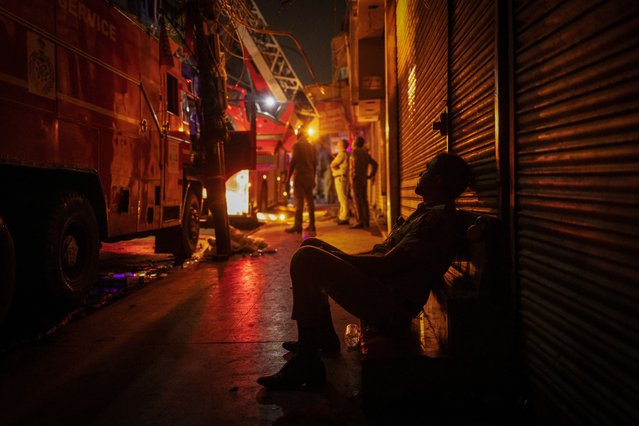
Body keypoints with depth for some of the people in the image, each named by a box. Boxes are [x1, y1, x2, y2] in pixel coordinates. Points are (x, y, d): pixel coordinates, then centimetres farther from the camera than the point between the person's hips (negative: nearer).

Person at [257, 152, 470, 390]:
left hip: (391, 305, -11)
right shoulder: (430, 211, 17)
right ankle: (324, 336, 20)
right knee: (311, 246, 17)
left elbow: (388, 264, -24)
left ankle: (306, 364, -17)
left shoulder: (441, 220, -17)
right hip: (383, 289, 11)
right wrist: (339, 256, 10)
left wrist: (340, 258, -10)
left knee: (306, 259, -23)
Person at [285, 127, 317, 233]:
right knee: (310, 200, 9)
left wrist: (288, 177, -11)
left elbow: (293, 161, -13)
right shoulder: (311, 146, 13)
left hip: (300, 176, -6)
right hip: (310, 176, 6)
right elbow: (315, 164, 15)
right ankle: (311, 224, 11)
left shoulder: (297, 145, -6)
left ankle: (298, 225, -11)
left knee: (299, 201, -8)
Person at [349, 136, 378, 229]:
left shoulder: (355, 151, -6)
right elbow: (374, 164, 20)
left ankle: (360, 221, -13)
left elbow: (356, 162, -23)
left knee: (357, 200, -9)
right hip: (364, 179, 8)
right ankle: (366, 222, 9)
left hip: (356, 179, -8)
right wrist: (371, 175, 15)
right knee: (364, 200, 9)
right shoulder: (365, 153, 19)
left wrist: (353, 176, -22)